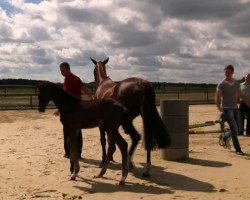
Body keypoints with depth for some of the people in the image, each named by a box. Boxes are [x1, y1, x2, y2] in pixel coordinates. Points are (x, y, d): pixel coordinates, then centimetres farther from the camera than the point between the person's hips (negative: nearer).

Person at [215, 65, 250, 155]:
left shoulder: (236, 83, 8)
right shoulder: (221, 84, -8)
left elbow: (241, 95, 16)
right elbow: (217, 98, -9)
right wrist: (220, 110, -18)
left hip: (235, 108, 6)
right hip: (227, 109, -6)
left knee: (236, 130, 7)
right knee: (234, 129, -12)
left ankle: (224, 137, 34)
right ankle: (237, 149, -2)